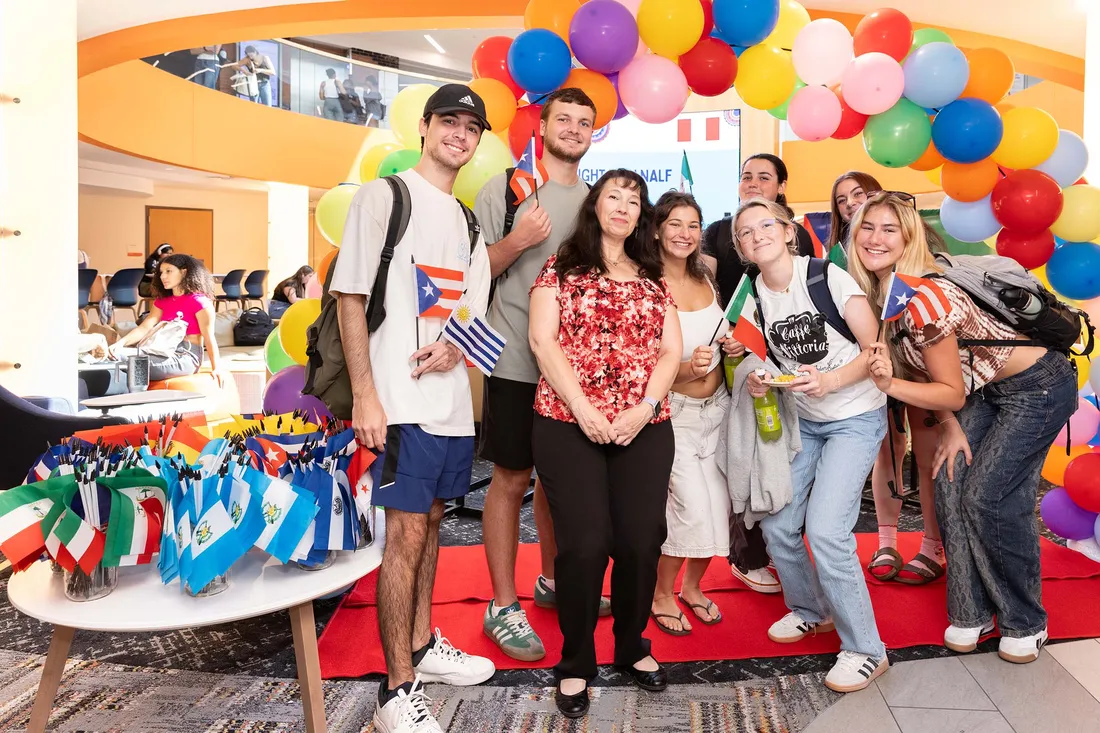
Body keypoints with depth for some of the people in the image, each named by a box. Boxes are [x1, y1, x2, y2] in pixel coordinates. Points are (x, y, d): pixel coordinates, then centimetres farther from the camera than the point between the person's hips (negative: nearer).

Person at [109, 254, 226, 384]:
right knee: (116, 354, -17)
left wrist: (217, 368, -20)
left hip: (187, 358, -7)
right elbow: (145, 327, 4)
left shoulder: (199, 301, -6)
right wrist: (120, 343, -14)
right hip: (165, 353, 7)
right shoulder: (162, 300, 17)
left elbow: (209, 337, -11)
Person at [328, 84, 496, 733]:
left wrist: (454, 347, -5)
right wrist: (365, 394, -15)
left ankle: (422, 645, 33)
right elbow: (350, 297, -8)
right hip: (402, 400, -7)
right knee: (407, 533, -4)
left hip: (454, 399, 7)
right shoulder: (385, 196, -3)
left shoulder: (468, 221, 17)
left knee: (431, 521, 16)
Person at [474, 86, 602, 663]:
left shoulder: (595, 200, 14)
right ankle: (503, 606, 13)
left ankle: (552, 580, 32)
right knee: (512, 480, 1)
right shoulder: (505, 188, -1)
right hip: (518, 361, -5)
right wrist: (517, 241, -20)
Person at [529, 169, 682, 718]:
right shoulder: (561, 268, 6)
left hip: (645, 428, 3)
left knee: (640, 542, 3)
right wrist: (583, 410, -14)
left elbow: (670, 350, 8)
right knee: (584, 545, -4)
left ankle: (632, 647, 28)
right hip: (567, 425, -3)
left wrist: (645, 408, -8)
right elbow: (542, 341, -5)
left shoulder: (652, 278, 16)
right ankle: (575, 664, 16)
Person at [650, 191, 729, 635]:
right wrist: (687, 369, -30)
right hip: (674, 410, -6)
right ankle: (661, 595, 14)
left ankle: (692, 586, 30)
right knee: (694, 507, -12)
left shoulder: (706, 278, 6)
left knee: (720, 504, 5)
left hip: (716, 406, 6)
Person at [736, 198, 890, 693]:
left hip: (856, 418, -6)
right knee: (776, 525, 4)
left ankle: (866, 651, 2)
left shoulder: (828, 277, -17)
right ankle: (810, 610, 32)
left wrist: (831, 380, -29)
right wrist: (758, 379, -10)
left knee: (825, 531, -16)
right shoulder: (753, 294, -1)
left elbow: (876, 348, -14)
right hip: (803, 421, 6)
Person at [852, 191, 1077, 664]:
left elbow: (952, 394, -21)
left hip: (1038, 387, -7)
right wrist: (949, 426, -7)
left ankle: (1025, 624, 14)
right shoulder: (877, 291, -6)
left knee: (987, 498, -8)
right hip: (986, 389, 8)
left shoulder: (925, 298, -30)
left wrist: (888, 385, -34)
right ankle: (971, 613, 15)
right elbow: (920, 367, 2)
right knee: (949, 486, 0)